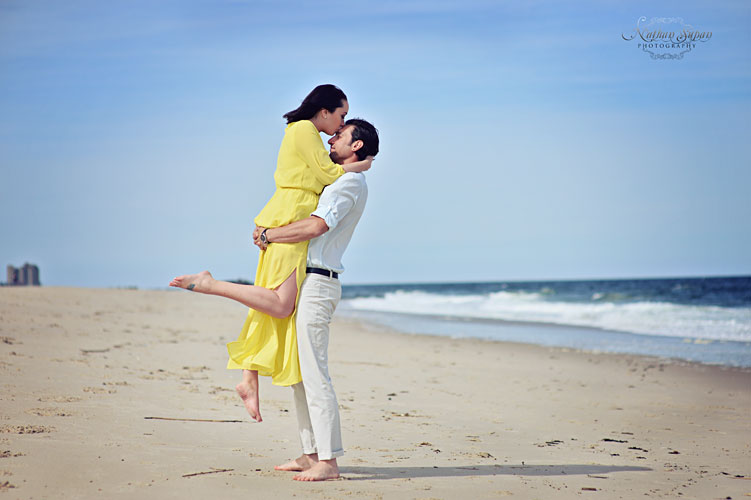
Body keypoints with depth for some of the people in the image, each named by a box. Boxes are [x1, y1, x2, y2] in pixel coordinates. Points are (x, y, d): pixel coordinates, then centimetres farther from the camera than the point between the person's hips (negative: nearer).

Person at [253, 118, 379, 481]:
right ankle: (310, 453, 15)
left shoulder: (350, 182, -9)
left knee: (314, 372, -13)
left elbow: (315, 226, -20)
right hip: (304, 281, 10)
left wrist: (268, 235, -10)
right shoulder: (340, 182, 22)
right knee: (298, 370, 11)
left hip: (317, 283, -10)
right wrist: (269, 232, 16)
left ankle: (328, 460, -13)